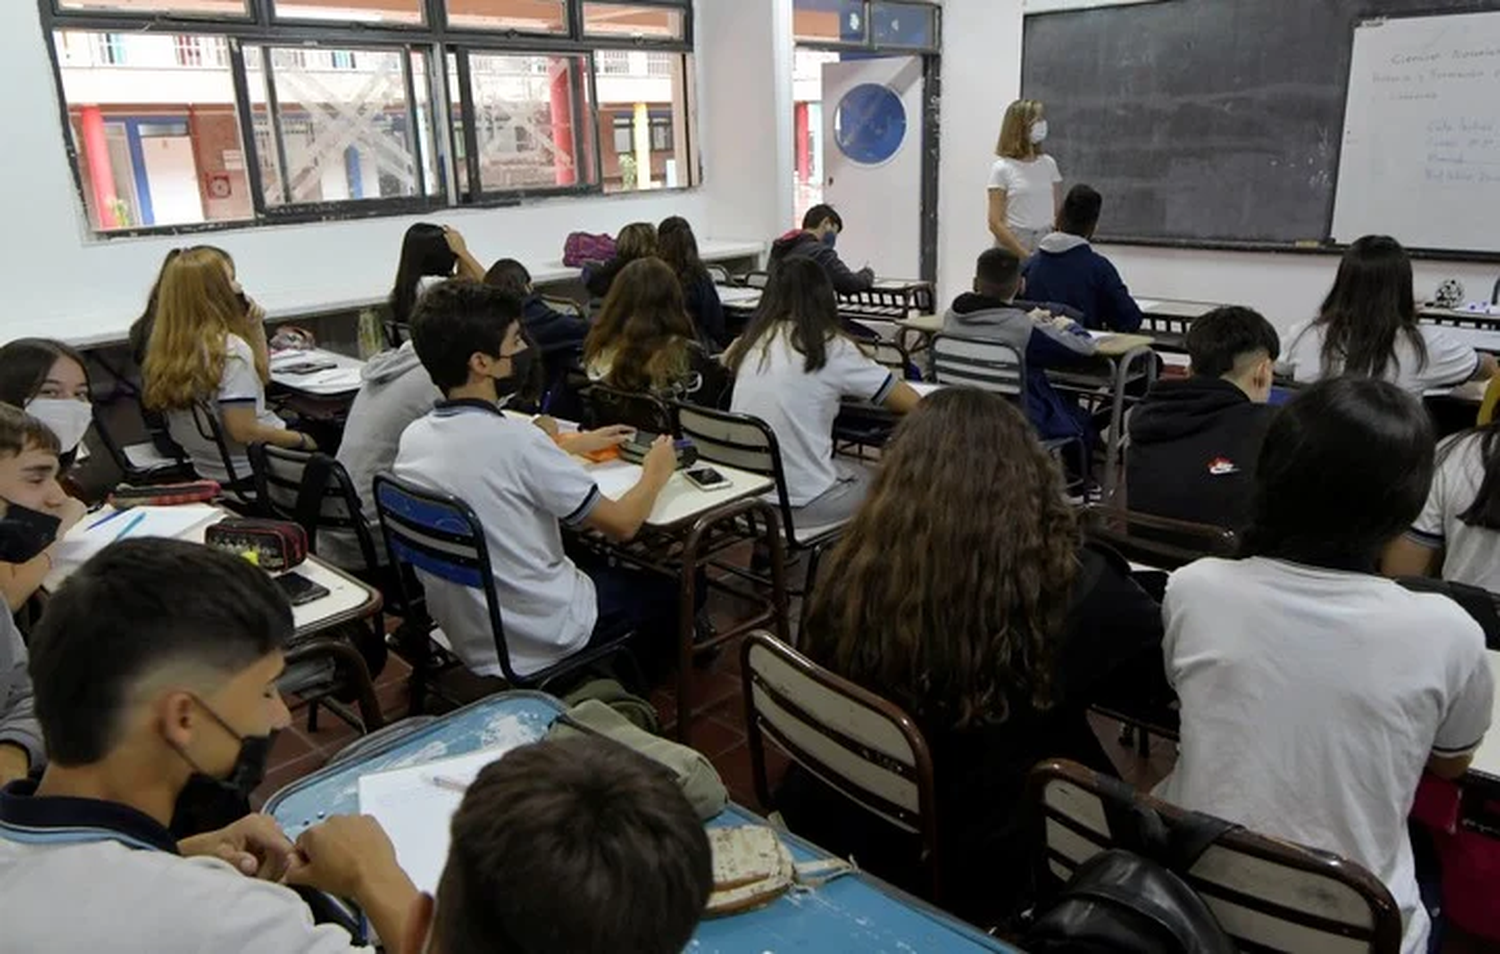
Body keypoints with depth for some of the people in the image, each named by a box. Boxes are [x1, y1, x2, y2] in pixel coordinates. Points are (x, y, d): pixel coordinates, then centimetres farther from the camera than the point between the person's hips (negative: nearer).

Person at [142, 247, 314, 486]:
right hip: (246, 472, -9)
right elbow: (243, 430, -28)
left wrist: (256, 330, 4)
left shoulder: (166, 349, 2)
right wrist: (300, 440, -14)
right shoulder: (232, 349, -26)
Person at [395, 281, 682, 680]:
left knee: (603, 567, 30)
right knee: (679, 588, 15)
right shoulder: (514, 438, -26)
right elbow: (621, 524, -16)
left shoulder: (414, 437, -5)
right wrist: (655, 473, 3)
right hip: (537, 644, -7)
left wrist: (576, 444, 22)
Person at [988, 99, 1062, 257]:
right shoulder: (1002, 168, -5)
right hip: (1012, 250, -4)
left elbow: (1058, 212, 11)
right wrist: (1026, 255, -16)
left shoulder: (1049, 164, 8)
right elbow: (995, 223, -10)